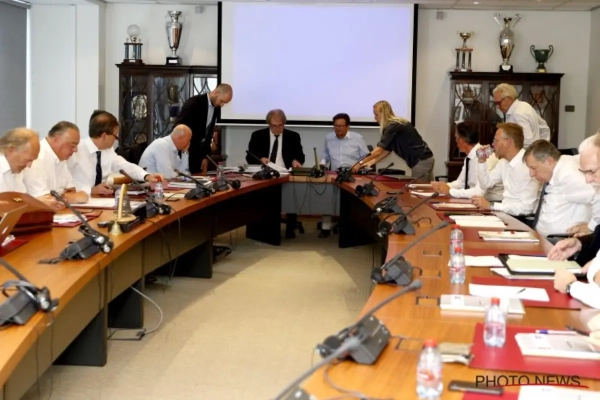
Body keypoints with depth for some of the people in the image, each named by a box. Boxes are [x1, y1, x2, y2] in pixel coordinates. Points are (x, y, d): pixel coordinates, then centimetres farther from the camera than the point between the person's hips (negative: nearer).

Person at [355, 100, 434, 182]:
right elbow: (387, 150, 14)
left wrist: (360, 163, -15)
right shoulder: (394, 125, 13)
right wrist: (371, 162, 7)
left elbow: (379, 150, -20)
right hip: (424, 159, 9)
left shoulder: (394, 126, -16)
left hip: (421, 161, -9)